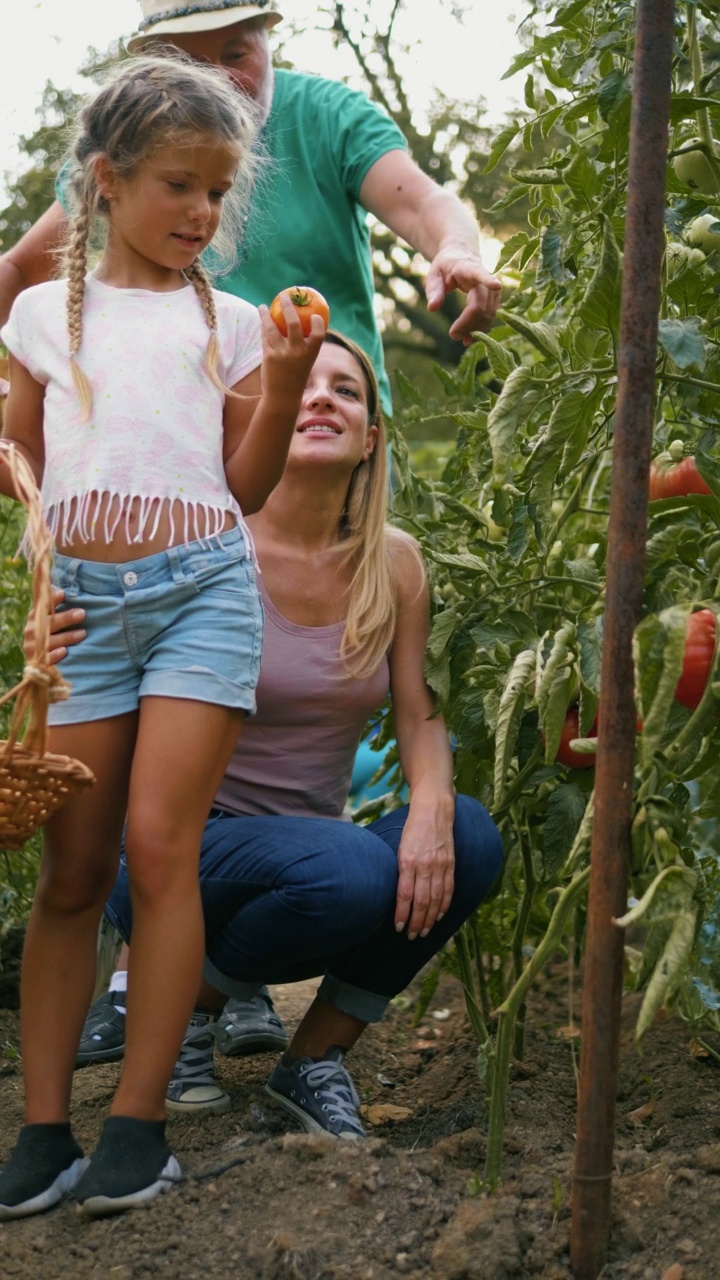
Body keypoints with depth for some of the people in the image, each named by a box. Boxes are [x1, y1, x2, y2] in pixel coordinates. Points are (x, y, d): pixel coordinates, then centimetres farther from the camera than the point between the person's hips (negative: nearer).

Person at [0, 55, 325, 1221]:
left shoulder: (230, 322, 10)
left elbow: (248, 488, 8)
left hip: (202, 589, -1)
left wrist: (283, 385, -4)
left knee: (159, 842, -10)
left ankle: (139, 1124, -2)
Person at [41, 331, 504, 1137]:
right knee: (351, 869, -34)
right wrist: (62, 662, -35)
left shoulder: (393, 563, 1)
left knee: (468, 838, -23)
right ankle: (186, 1003, -2)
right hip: (187, 850, -5)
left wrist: (431, 803, -21)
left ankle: (315, 1060, -3)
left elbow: (419, 718, 2)